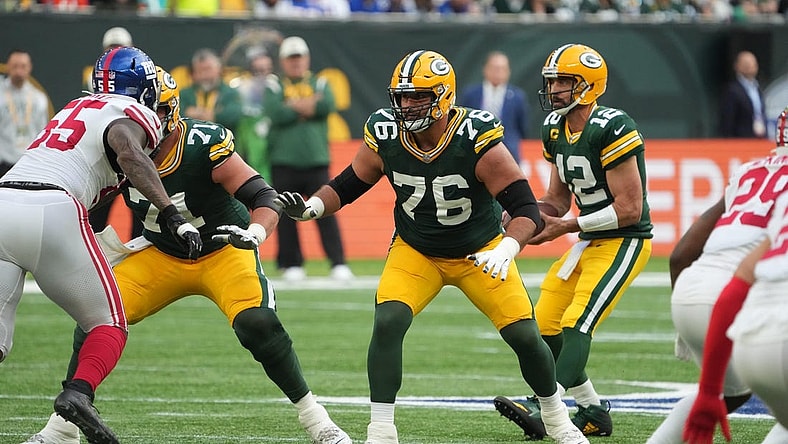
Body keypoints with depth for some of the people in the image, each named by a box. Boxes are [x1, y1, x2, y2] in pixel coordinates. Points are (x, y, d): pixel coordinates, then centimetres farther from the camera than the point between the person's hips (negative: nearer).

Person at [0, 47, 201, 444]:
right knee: (108, 324, 8)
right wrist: (172, 216, -18)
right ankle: (79, 394, -19)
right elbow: (130, 154, -13)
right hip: (50, 212, -6)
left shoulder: (74, 110, 31)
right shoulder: (130, 116, 9)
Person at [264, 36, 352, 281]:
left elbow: (327, 105, -8)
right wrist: (308, 106, -7)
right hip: (284, 162, 0)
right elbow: (274, 113, -11)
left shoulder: (319, 84, 13)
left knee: (326, 212, -6)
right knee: (286, 215, 0)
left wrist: (295, 106, -7)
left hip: (316, 161, 0)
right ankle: (291, 264, 8)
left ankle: (338, 264, -6)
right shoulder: (273, 86, 8)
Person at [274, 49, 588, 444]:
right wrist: (310, 208, -22)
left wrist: (505, 252, -44)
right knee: (387, 322, -22)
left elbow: (525, 208, -27)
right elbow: (348, 185, -2)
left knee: (524, 334, -5)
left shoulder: (477, 139, -29)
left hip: (480, 251, -2)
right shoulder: (384, 137, -18)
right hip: (415, 252, 2)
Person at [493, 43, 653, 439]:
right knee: (545, 327, 7)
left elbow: (630, 209, -21)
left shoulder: (611, 130, -22)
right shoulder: (555, 129, 6)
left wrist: (567, 226, -20)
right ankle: (593, 411, 16)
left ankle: (545, 409, -29)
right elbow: (558, 199, 14)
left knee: (576, 324, -21)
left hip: (624, 242, -9)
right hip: (588, 243, 9)